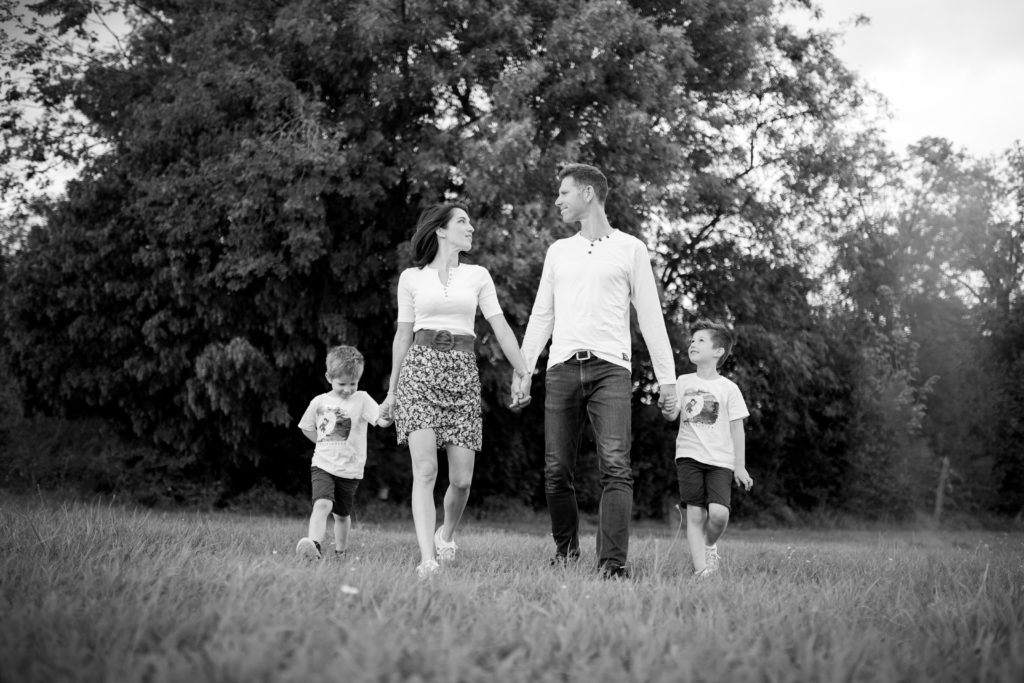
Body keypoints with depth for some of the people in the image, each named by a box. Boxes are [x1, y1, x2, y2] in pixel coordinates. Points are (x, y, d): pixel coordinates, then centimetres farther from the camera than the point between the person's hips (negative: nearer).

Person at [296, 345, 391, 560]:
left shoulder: (361, 399, -3)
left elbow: (383, 421, -16)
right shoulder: (319, 402, 3)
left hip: (350, 470, 0)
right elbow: (306, 428, 19)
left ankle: (340, 552, 31)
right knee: (322, 504, -23)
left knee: (342, 514, 12)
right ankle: (314, 545, -34)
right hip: (323, 466, 0)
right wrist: (325, 443, 10)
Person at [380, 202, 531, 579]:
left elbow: (501, 328, 6)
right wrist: (391, 391, 15)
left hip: (462, 372, 2)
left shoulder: (478, 276, 13)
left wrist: (524, 374, -4)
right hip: (421, 368, -2)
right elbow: (403, 336, 14)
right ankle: (427, 559, -16)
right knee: (425, 470, -14)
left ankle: (446, 534, 27)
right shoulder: (411, 278, 9)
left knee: (461, 478, -2)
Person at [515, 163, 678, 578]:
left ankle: (612, 563, -18)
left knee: (616, 467, -15)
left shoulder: (630, 249, 9)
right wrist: (523, 368, 12)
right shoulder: (558, 251, 20)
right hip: (562, 368, 4)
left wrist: (666, 376, 3)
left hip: (610, 368, -3)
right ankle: (566, 548, 20)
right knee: (556, 470, 1)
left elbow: (650, 315, 8)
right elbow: (541, 314, 21)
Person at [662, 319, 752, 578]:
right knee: (695, 514, -7)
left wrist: (740, 466, 1)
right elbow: (672, 414, 1)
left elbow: (737, 429, 4)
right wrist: (667, 409, -23)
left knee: (719, 512, -18)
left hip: (720, 460, -2)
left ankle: (710, 545, 13)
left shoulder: (728, 388, 3)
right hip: (689, 456, 2)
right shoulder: (683, 382, 10)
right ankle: (700, 569, -3)